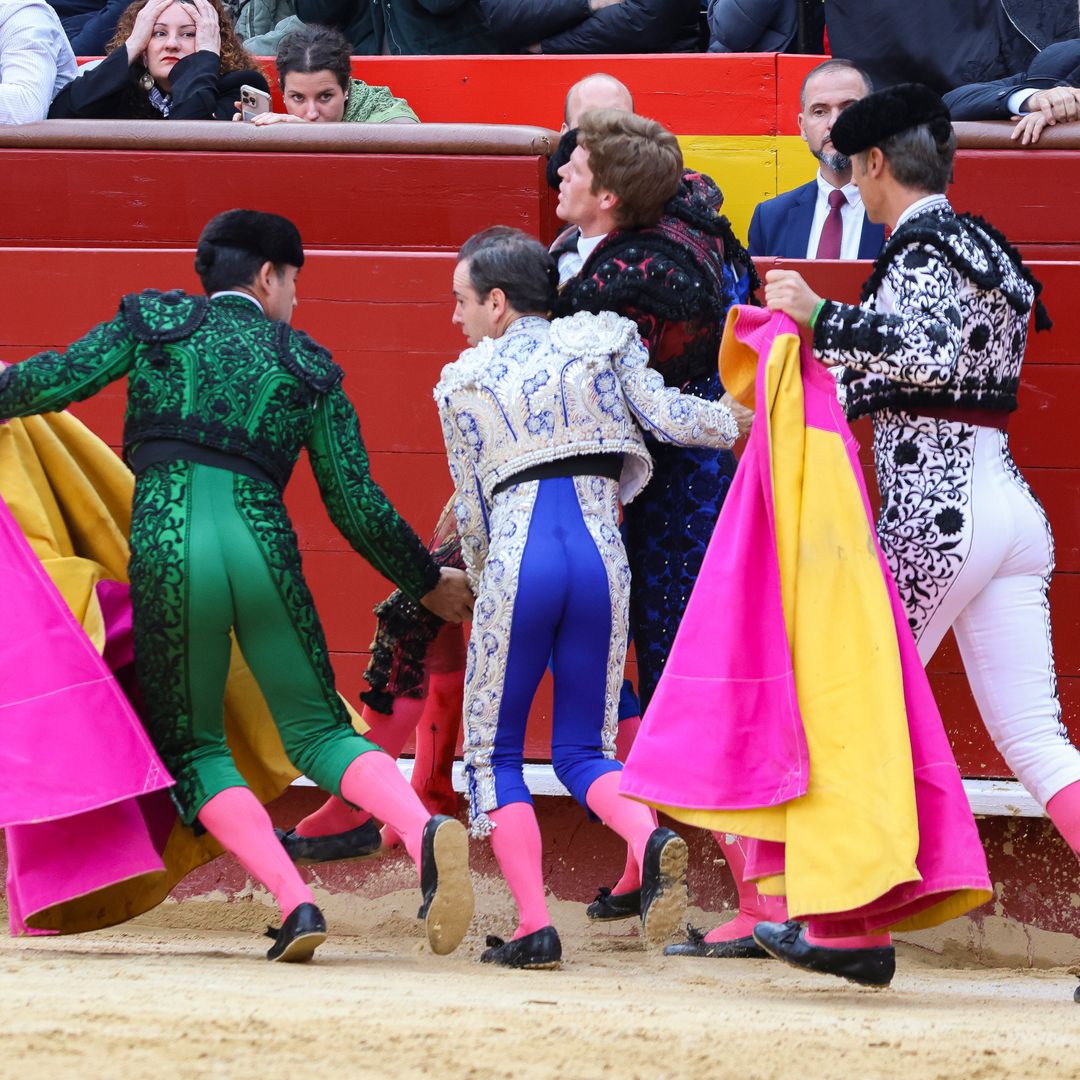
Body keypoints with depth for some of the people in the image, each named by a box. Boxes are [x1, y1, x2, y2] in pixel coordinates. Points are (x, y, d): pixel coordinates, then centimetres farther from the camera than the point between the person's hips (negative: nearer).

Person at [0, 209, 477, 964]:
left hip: (166, 552, -1)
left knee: (194, 750, 13)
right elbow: (358, 505, 13)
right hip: (263, 548, 1)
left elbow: (61, 378, 2)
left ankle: (294, 901, -7)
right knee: (318, 734, 12)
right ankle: (427, 833, -18)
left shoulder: (154, 321, 15)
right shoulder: (308, 369, 17)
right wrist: (429, 584, 26)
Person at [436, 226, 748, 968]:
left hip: (518, 561, -2)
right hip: (601, 554, 2)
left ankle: (534, 926, -5)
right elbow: (665, 416, 2)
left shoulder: (463, 383, 14)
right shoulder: (601, 338, 15)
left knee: (494, 753, 10)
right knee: (582, 751, 12)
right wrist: (749, 420, 18)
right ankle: (651, 839, -22)